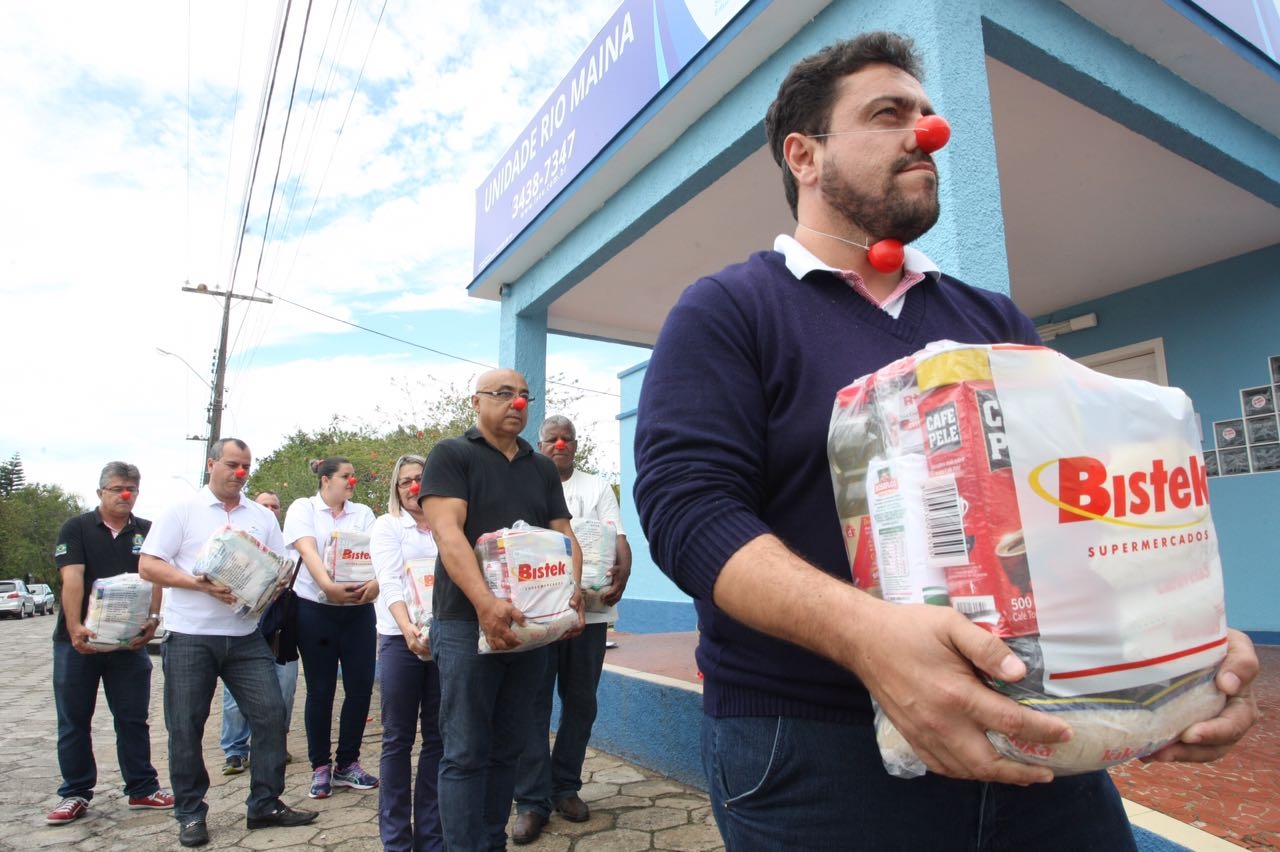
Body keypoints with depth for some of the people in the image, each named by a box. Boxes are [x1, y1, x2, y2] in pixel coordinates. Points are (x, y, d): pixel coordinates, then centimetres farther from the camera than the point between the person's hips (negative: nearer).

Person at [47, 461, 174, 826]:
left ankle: (142, 788, 18)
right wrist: (75, 627, -26)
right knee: (74, 720, 9)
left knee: (133, 718, 8)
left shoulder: (147, 532, 4)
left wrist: (152, 618, -21)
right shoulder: (76, 529, -1)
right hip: (78, 640, -1)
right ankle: (75, 794, 23)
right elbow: (71, 578, -13)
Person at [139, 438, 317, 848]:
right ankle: (191, 814, 23)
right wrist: (199, 584, -18)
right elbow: (148, 565, -5)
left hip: (245, 636, 3)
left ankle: (265, 805, 13)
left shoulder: (262, 517, 11)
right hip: (189, 637, -3)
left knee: (271, 713, 0)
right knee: (185, 726, 5)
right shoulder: (181, 511, 1)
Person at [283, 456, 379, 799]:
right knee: (320, 690, 5)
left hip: (358, 609, 3)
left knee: (361, 687, 3)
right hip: (316, 609, -3)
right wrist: (328, 586, -32)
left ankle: (347, 764, 20)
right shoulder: (303, 508, 0)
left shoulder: (363, 513, 9)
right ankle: (320, 767, 20)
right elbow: (307, 550, -16)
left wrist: (375, 583, -26)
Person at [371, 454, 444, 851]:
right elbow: (389, 581, -10)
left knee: (437, 738, 8)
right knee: (398, 739, 6)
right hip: (400, 638, -2)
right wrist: (407, 628, -27)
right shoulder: (387, 525, 3)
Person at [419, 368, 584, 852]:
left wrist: (573, 590, -8)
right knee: (466, 752, 1)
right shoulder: (451, 455, -2)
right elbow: (447, 532, -15)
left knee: (508, 748, 14)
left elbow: (564, 536, 11)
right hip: (467, 622, -5)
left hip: (531, 623, 5)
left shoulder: (543, 469, 15)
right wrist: (485, 602, -27)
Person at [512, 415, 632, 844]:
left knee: (580, 703, 10)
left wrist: (621, 576, -20)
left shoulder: (598, 488, 10)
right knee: (534, 704, -1)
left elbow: (618, 539, 0)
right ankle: (532, 800, 9)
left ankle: (565, 787, 26)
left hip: (589, 610, 2)